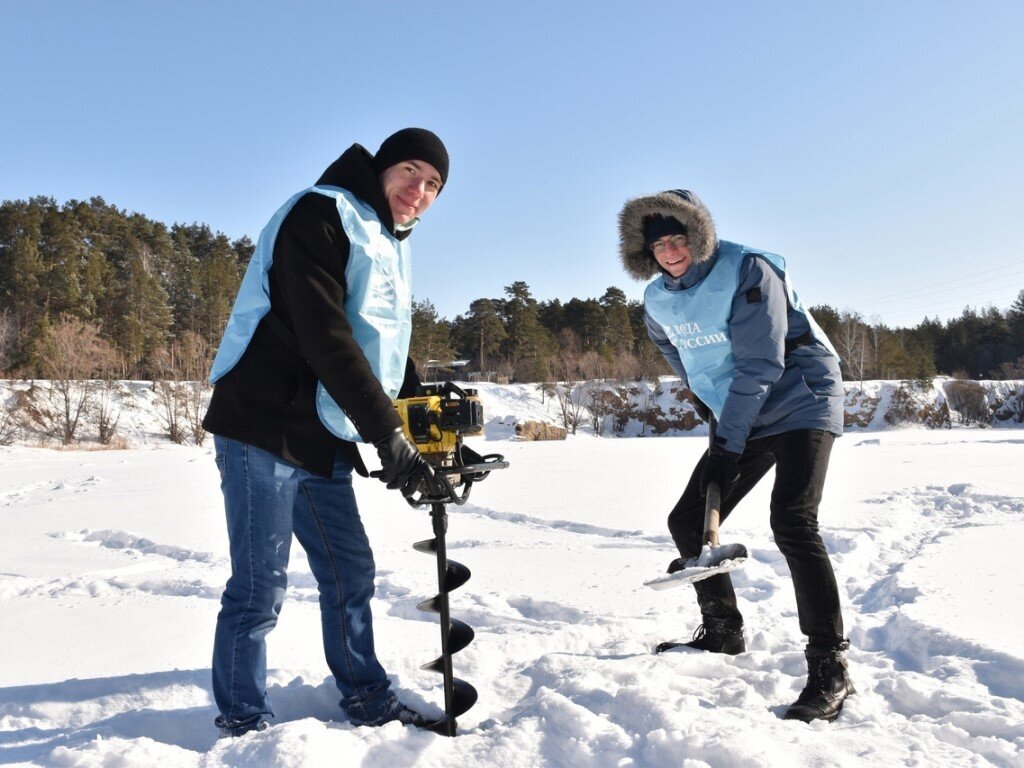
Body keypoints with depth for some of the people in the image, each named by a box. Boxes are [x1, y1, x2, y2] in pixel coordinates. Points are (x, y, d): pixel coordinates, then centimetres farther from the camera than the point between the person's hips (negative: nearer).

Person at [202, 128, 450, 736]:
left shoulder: (393, 253, 18)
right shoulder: (322, 214, -9)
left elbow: (393, 358, 21)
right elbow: (325, 336, -21)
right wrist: (389, 433, -23)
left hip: (327, 440, 9)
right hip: (266, 427, -9)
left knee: (351, 572, 14)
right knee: (260, 587, -3)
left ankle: (369, 702, 29)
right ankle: (244, 725, 14)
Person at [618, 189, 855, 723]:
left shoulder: (748, 271, -20)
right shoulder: (658, 300, 0)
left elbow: (759, 364, -24)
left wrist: (728, 442, -24)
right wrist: (710, 411, 13)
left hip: (799, 404, -7)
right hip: (738, 421, 7)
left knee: (792, 523, -24)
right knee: (687, 522, 4)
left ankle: (830, 669, -15)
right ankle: (723, 631, 22)